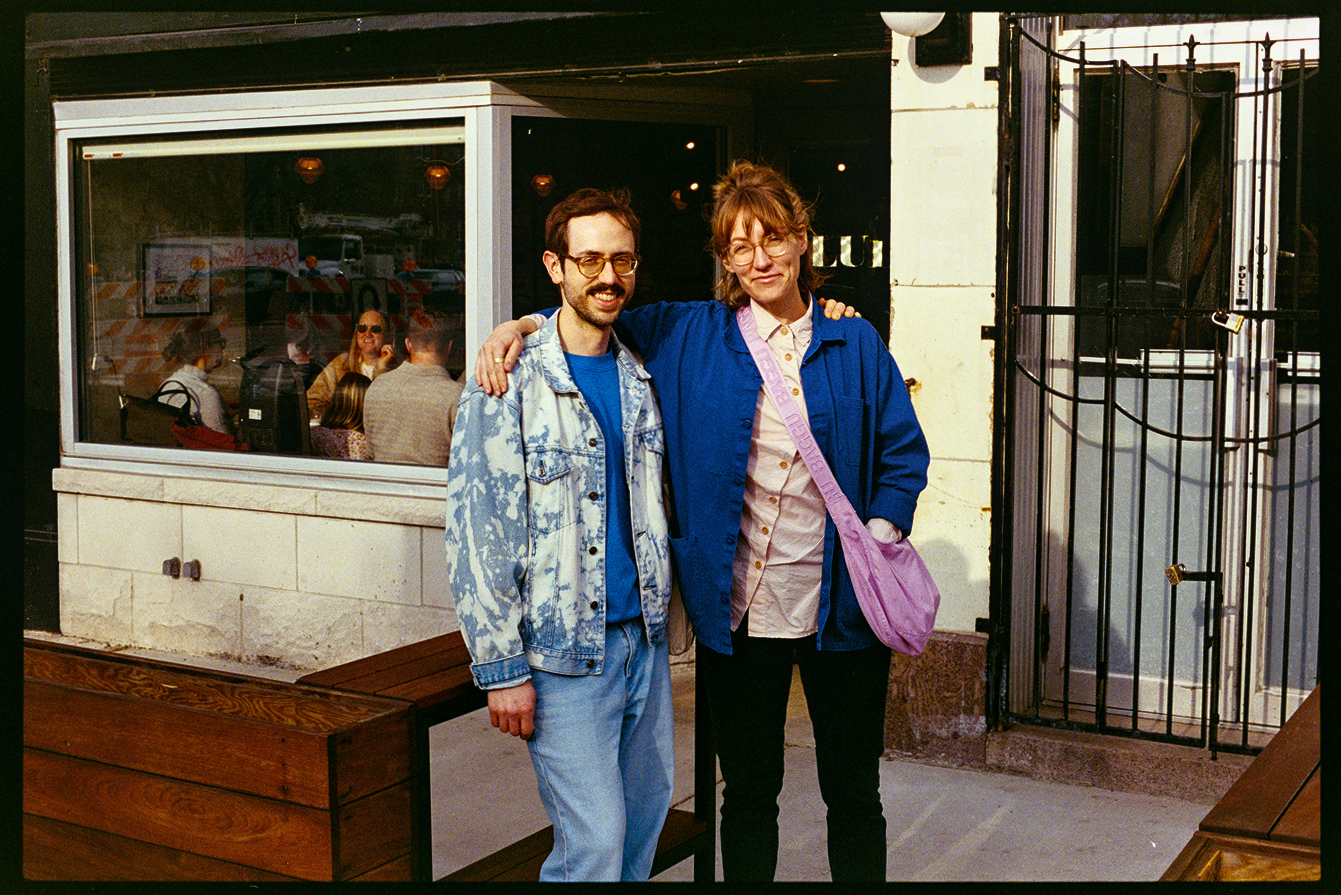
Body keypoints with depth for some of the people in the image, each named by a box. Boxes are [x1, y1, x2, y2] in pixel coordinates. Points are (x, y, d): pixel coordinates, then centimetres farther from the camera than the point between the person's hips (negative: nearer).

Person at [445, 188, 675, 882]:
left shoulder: (639, 378, 8)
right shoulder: (509, 384, -10)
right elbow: (475, 536, -12)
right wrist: (501, 668, -14)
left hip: (644, 636, 6)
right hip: (562, 650, -6)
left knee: (647, 812, 15)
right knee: (596, 842, -7)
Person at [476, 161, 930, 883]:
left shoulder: (856, 344, 3)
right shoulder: (689, 336, 3)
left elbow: (903, 453, 6)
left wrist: (881, 539, -9)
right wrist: (519, 327, -4)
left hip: (841, 607, 0)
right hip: (737, 609, 0)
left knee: (854, 794, 11)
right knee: (749, 790, 14)